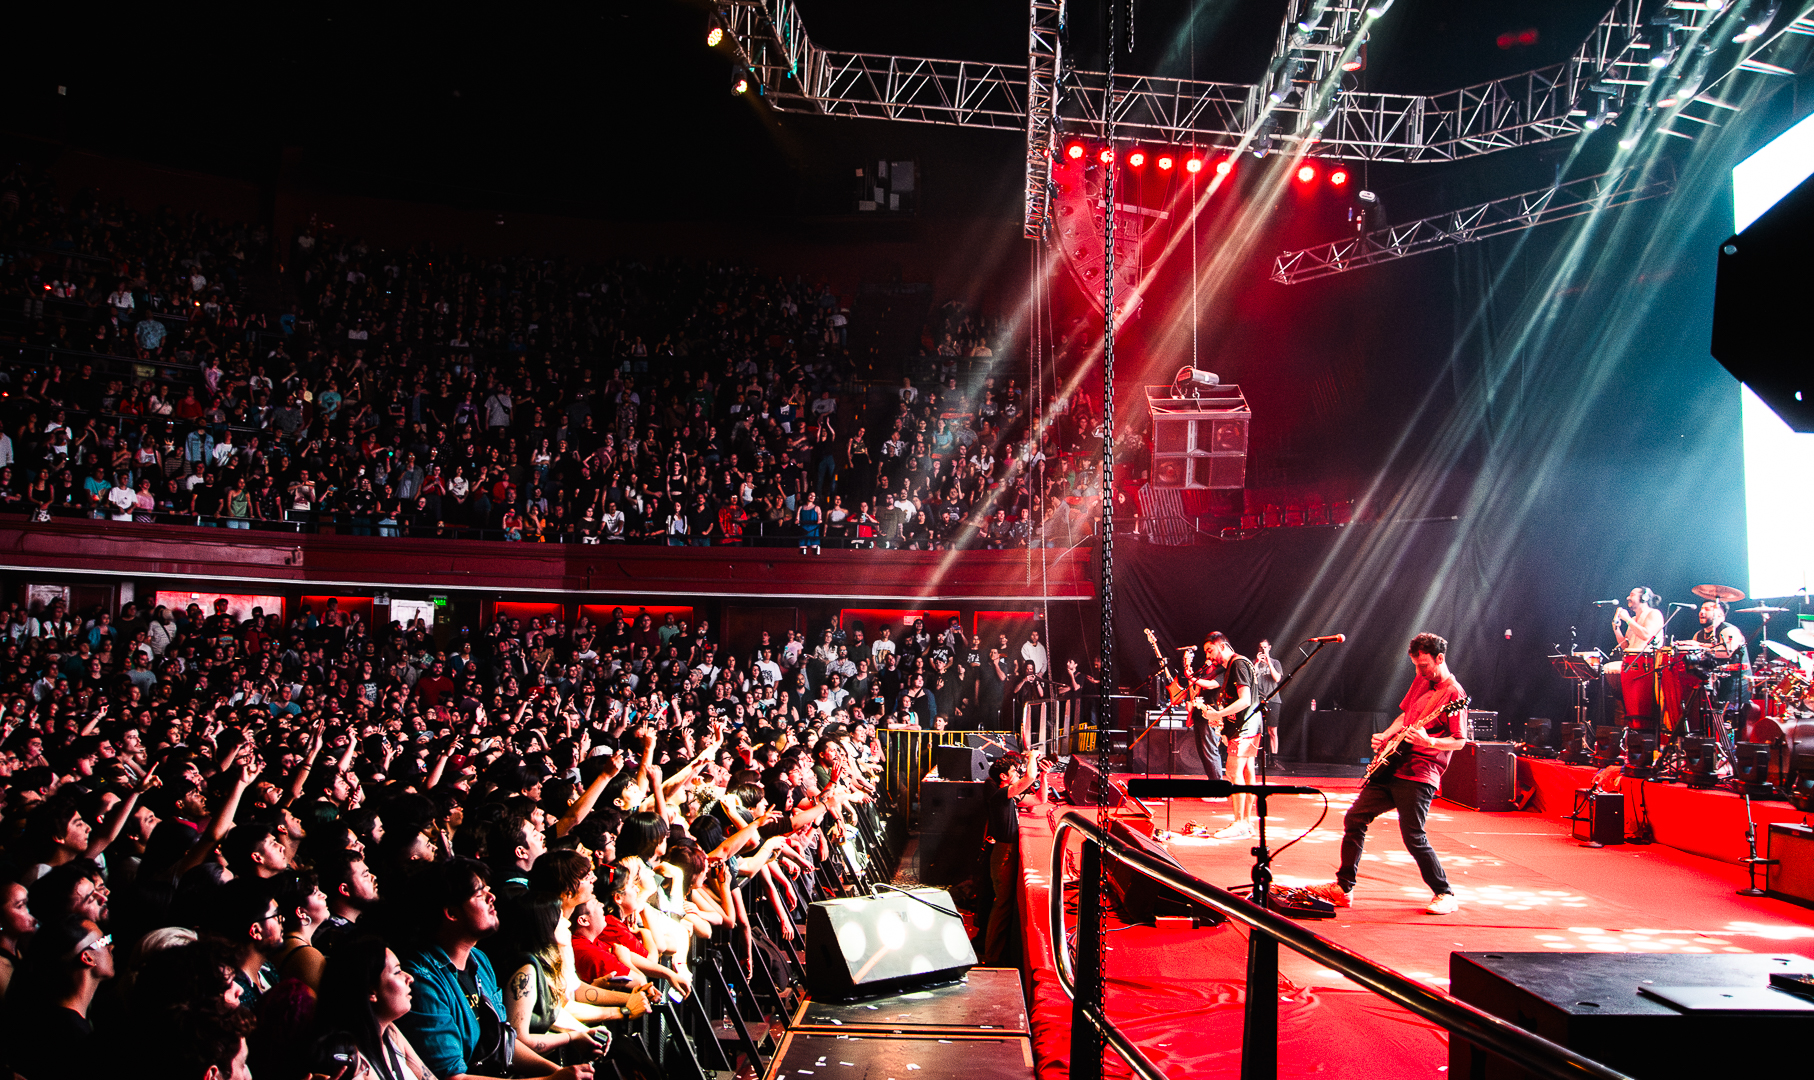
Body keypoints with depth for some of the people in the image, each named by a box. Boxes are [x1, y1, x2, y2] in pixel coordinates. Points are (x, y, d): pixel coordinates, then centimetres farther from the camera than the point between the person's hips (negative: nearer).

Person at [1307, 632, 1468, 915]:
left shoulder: (1453, 694, -11)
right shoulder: (1420, 681, 15)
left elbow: (1459, 741, -14)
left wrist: (1429, 742, -30)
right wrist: (1386, 736, 10)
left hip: (1419, 775, -9)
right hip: (1392, 765, 9)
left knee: (1414, 838, -9)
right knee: (1355, 818, 6)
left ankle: (1445, 895, 11)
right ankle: (1343, 888, 12)